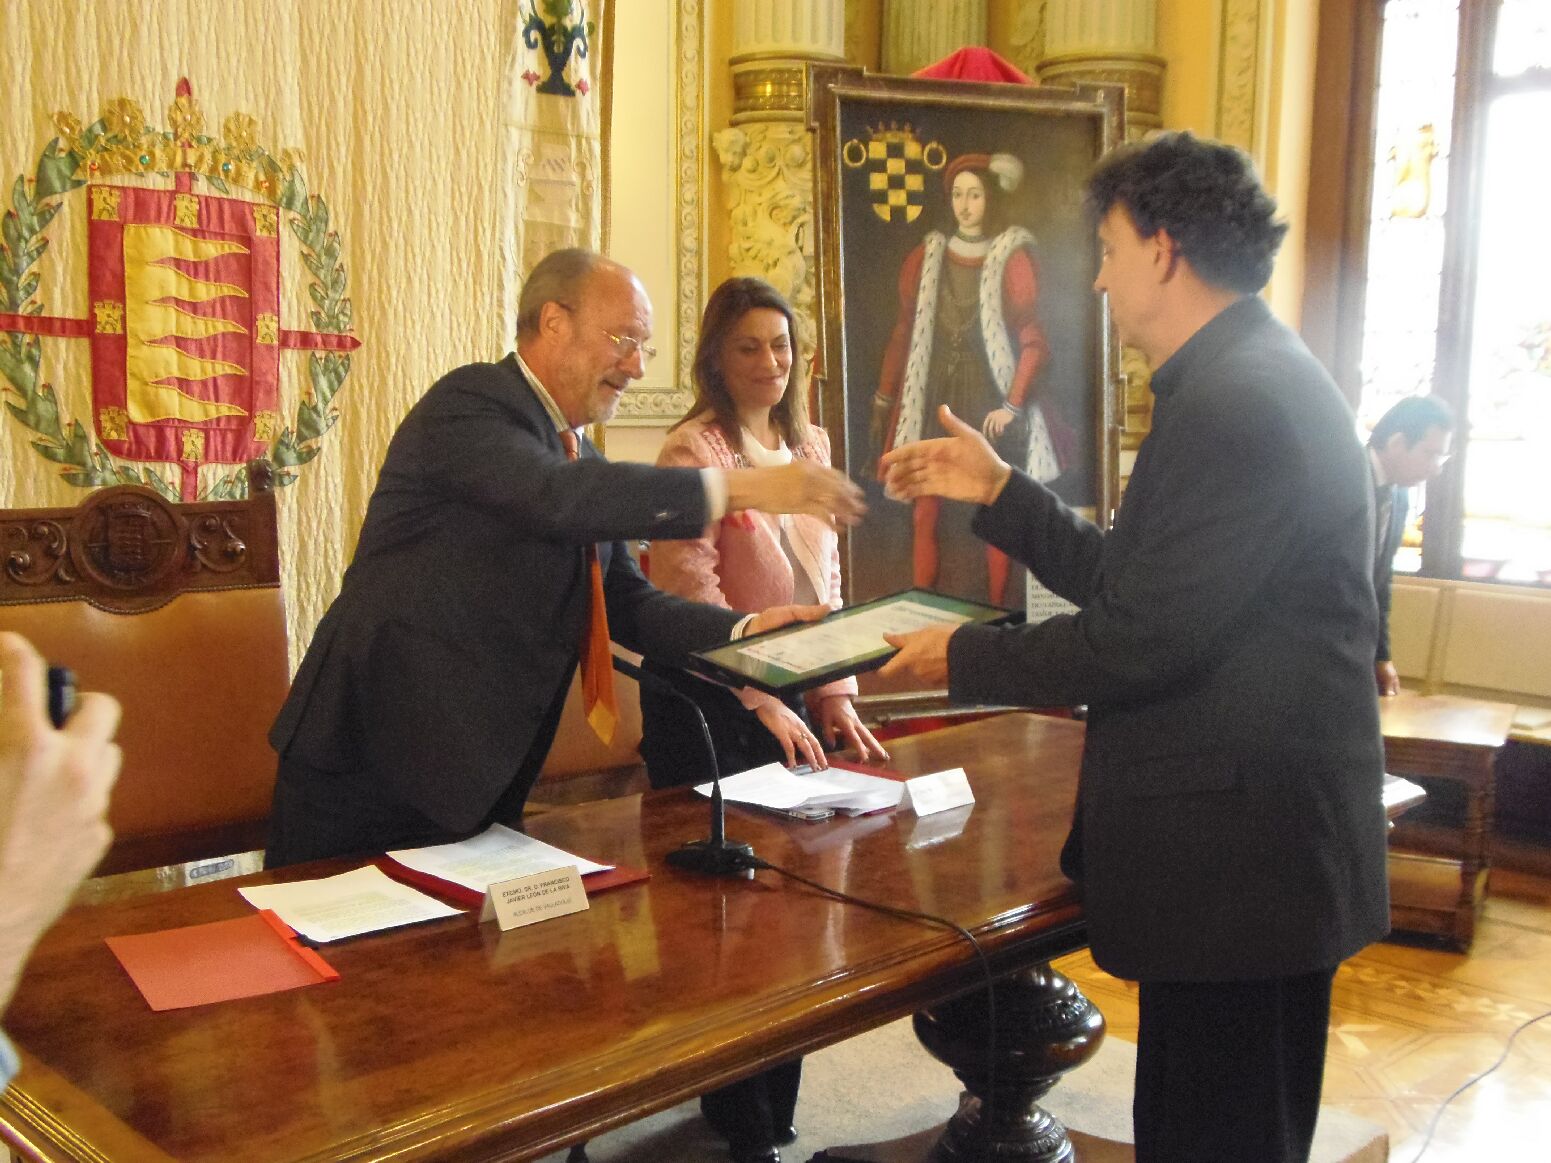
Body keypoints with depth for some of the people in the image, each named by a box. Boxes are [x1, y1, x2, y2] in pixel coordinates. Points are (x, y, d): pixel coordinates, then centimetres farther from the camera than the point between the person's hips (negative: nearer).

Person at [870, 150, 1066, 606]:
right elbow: (904, 333, 10)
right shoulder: (926, 258, 8)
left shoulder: (1013, 259, -2)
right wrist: (882, 402, 7)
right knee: (924, 514, -1)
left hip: (988, 403, -3)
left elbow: (1033, 341, -5)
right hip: (933, 401, 3)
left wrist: (1013, 405, -14)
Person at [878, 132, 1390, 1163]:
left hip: (1236, 858, -11)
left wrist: (966, 659, -7)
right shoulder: (1263, 381, 14)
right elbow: (1137, 579, 15)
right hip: (1271, 844, 11)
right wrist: (1000, 491, 16)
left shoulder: (1233, 403, -20)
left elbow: (1141, 638, -21)